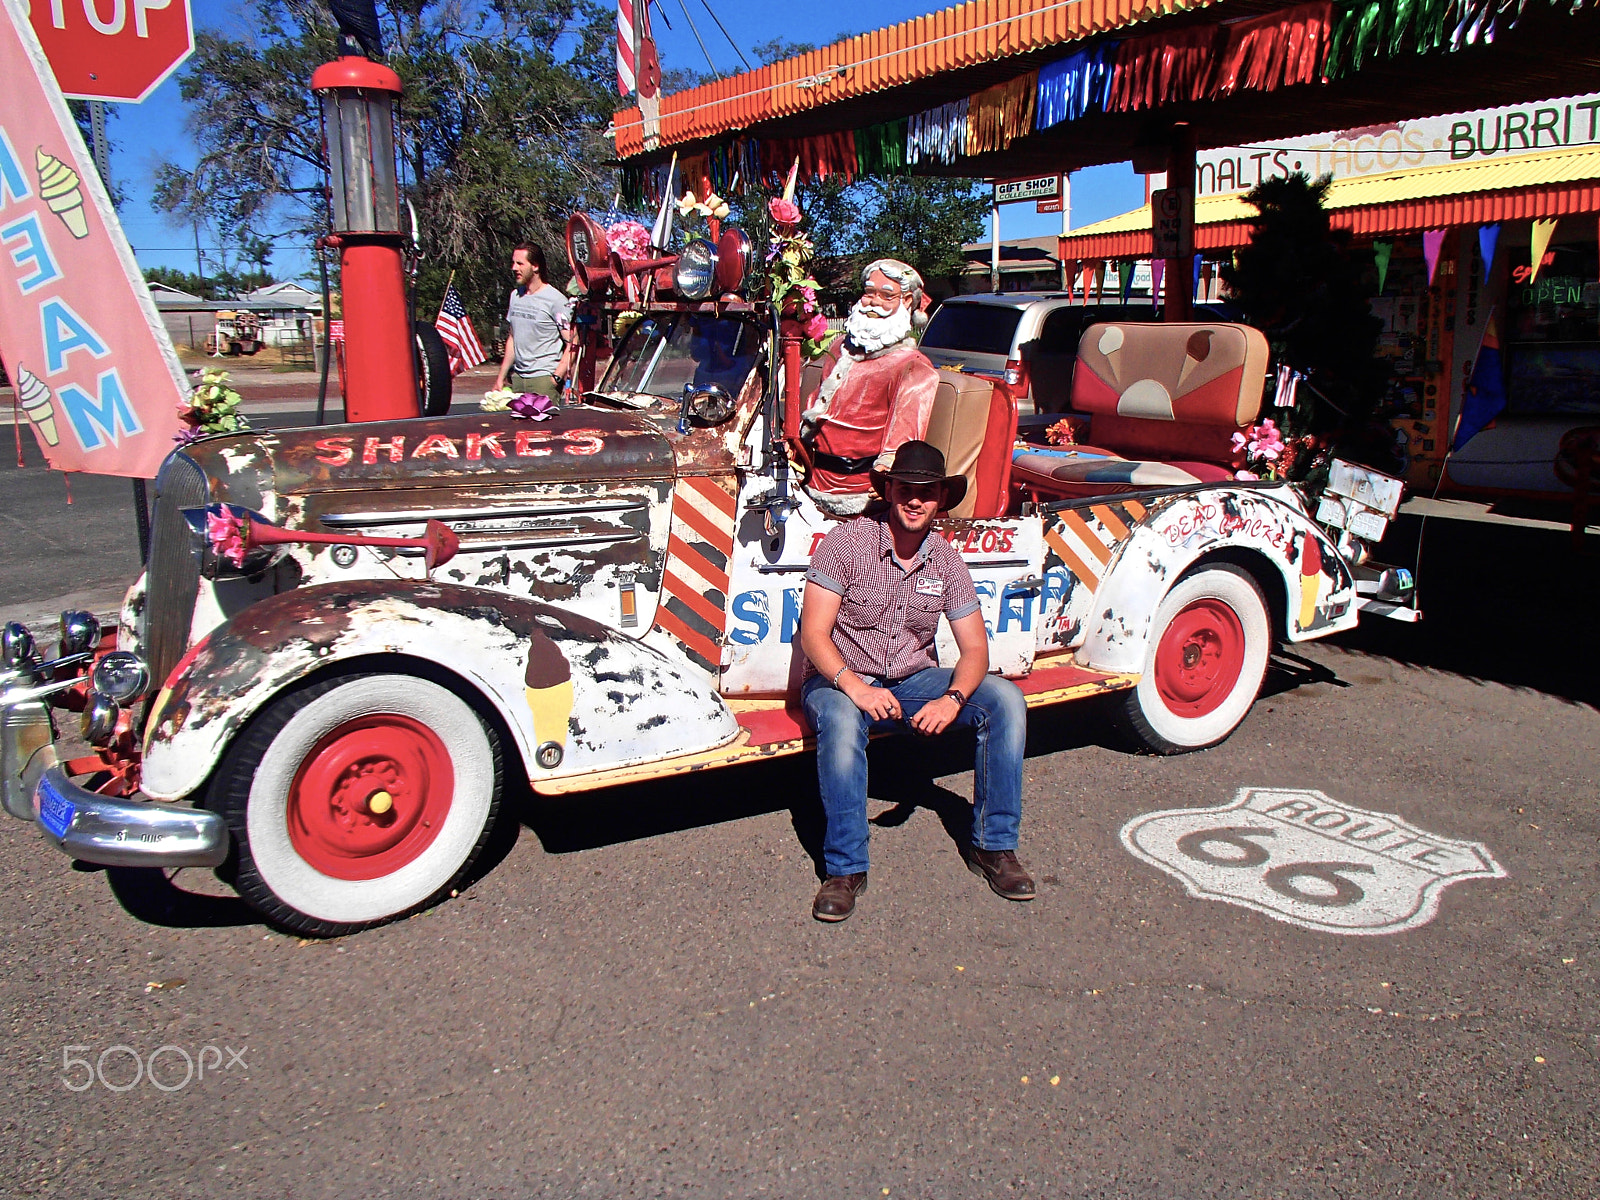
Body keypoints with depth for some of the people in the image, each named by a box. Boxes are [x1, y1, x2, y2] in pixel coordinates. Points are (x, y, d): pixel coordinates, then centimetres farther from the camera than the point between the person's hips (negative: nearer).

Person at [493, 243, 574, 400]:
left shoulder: (555, 300, -6)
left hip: (543, 377, -6)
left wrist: (556, 378, -17)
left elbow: (572, 345, -9)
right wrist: (501, 377, 19)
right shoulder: (515, 295, 15)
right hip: (517, 377, 6)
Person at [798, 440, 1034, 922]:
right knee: (841, 721, -39)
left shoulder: (946, 561, 0)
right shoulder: (846, 542, -12)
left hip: (914, 681, 4)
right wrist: (854, 687, -34)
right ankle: (845, 869, -25)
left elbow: (975, 649, -2)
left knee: (1005, 698, -16)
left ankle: (993, 845, -8)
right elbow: (813, 635, -16)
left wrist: (953, 699, -24)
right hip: (842, 680, -4)